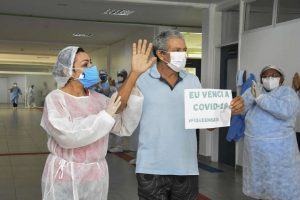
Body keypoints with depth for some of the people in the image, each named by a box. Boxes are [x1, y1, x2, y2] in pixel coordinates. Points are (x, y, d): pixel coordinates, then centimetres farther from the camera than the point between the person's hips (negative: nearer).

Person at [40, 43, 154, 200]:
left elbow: (125, 126, -8)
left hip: (97, 175, 5)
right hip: (64, 176, -4)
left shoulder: (98, 99, 3)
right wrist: (105, 115, -20)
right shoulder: (55, 99, -11)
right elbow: (67, 136, -26)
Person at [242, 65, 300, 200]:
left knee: (281, 185, 2)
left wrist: (260, 97, -23)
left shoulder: (287, 92, -4)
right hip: (254, 147, 5)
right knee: (258, 182, 17)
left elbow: (285, 110, -25)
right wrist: (251, 94, -16)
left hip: (278, 148, -5)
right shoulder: (257, 91, 11)